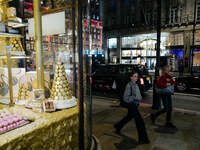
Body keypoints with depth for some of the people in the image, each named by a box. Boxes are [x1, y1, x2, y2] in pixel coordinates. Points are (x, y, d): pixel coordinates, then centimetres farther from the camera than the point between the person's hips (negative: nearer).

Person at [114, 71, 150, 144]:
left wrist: (139, 98, 4)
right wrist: (135, 98, -24)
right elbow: (126, 98, -20)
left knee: (129, 117, 24)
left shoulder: (136, 85, 7)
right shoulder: (129, 85, -20)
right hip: (131, 105, -9)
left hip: (135, 105, 9)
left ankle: (118, 126, 45)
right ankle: (143, 138, 11)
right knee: (140, 121, -4)